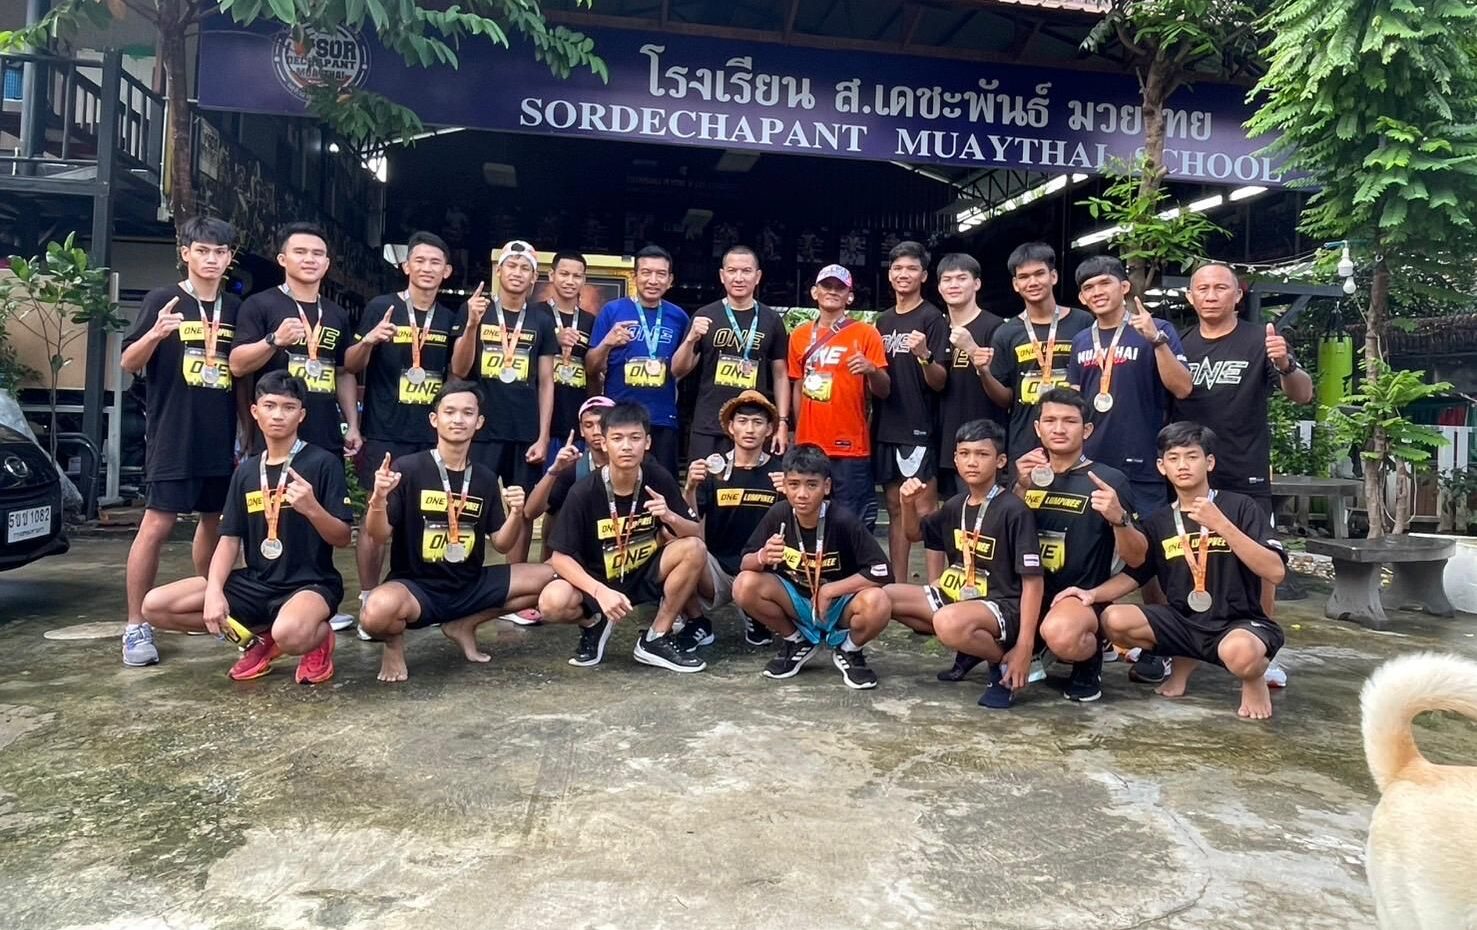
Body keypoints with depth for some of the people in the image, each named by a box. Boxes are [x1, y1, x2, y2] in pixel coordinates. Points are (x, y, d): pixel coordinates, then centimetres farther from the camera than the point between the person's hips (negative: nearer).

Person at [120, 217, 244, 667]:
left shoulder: (236, 309, 10)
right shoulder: (162, 299, -3)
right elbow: (129, 363, -6)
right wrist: (156, 333, -24)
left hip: (222, 437, 5)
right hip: (172, 435, -5)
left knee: (214, 521, 12)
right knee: (156, 525, -6)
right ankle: (136, 626, 1)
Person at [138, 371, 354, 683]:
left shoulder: (323, 463, -7)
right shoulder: (246, 471, 10)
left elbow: (343, 539, -9)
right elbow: (230, 539, 7)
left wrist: (312, 508, -29)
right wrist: (214, 591, -10)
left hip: (310, 583, -6)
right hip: (256, 583, 6)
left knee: (289, 634, -40)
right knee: (154, 605, -7)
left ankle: (319, 638, -1)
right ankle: (260, 637, 7)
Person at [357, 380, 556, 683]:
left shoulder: (486, 479, 6)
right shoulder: (408, 468, -8)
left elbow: (502, 545, 7)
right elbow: (379, 538, -9)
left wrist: (516, 514, -12)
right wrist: (379, 498, -28)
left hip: (470, 585, 6)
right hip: (415, 585, -5)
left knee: (550, 578, -4)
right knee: (377, 612, -39)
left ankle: (465, 624, 11)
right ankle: (395, 639, 2)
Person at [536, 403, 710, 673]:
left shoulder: (659, 479, -12)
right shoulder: (584, 492, -19)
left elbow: (697, 535, -8)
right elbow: (560, 557, -18)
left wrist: (670, 517, -30)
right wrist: (601, 592, -32)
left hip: (644, 574, 3)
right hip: (597, 580, -2)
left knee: (694, 550, -23)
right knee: (553, 603, -33)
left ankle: (655, 639, -7)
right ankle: (594, 623, 5)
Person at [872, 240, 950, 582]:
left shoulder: (932, 318, -3)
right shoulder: (883, 320, 15)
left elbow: (939, 382, -10)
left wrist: (924, 356, -28)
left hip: (918, 428, -6)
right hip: (885, 428, 6)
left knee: (925, 510, -7)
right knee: (895, 509, 10)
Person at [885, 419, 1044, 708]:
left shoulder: (1014, 511, -16)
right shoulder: (955, 505, 6)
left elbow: (1033, 581, -17)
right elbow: (915, 534, 23)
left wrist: (1024, 648, -24)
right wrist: (908, 503, 0)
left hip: (1002, 606, -8)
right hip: (957, 596, 8)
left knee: (950, 622, -39)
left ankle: (1003, 660, -6)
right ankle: (971, 645, 7)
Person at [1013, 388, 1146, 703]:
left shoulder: (1109, 479, -3)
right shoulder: (1027, 473, 11)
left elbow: (1136, 559, -5)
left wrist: (1119, 518, -25)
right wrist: (1021, 488, -8)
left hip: (1081, 595, -6)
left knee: (1060, 633, -39)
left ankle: (1090, 658, -2)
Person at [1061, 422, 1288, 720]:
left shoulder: (1239, 507, -8)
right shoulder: (1158, 521, 5)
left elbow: (1275, 572, -18)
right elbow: (1133, 575, 12)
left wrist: (1220, 525, -25)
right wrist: (1093, 593, -7)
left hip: (1240, 622, -5)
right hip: (1184, 622, 5)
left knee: (1238, 652, -40)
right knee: (1114, 620, -19)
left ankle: (1254, 680, 0)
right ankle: (1184, 660, 10)